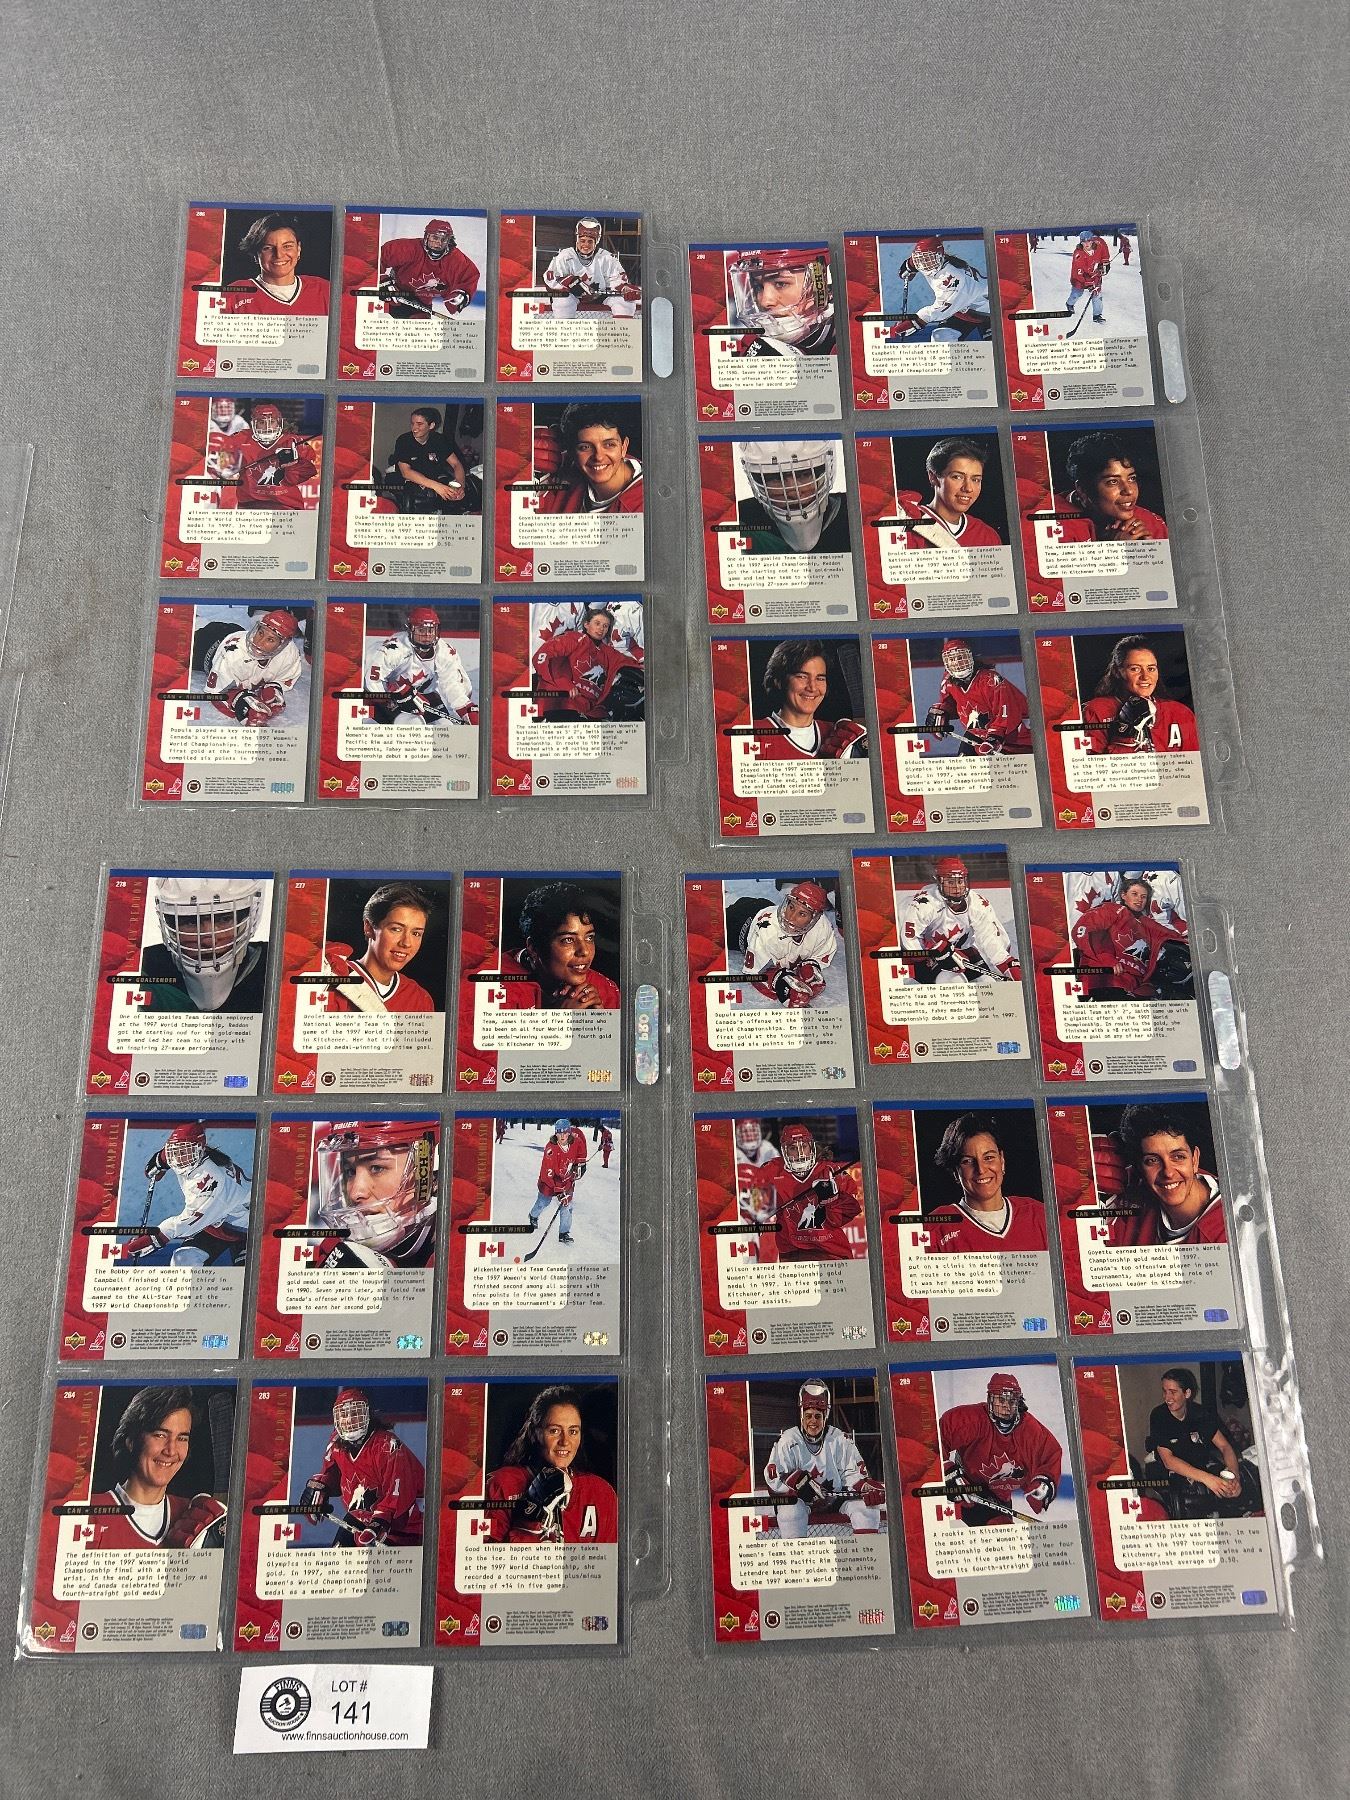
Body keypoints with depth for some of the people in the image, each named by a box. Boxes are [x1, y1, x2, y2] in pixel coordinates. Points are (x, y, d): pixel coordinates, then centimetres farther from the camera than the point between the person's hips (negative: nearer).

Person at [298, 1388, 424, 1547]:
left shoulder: (388, 1445, -27)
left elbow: (399, 1493, -30)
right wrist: (318, 1487, 0)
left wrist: (380, 1522, -38)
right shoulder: (337, 1443, -3)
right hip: (360, 1515, 7)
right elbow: (330, 1471, 18)